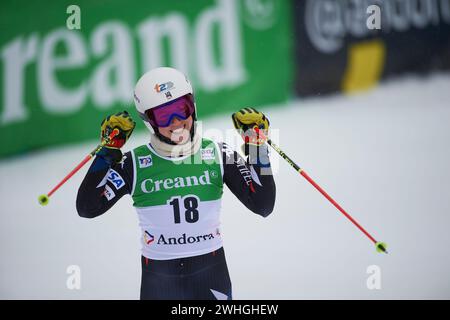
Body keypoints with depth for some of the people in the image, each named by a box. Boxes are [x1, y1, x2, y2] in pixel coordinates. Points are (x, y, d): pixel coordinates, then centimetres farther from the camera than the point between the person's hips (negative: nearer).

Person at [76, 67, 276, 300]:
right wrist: (109, 152, -13)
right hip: (158, 279, 0)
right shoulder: (135, 165, -4)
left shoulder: (218, 156, -1)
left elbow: (262, 205, -5)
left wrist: (256, 145, -10)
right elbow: (87, 208, -11)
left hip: (211, 274, 1)